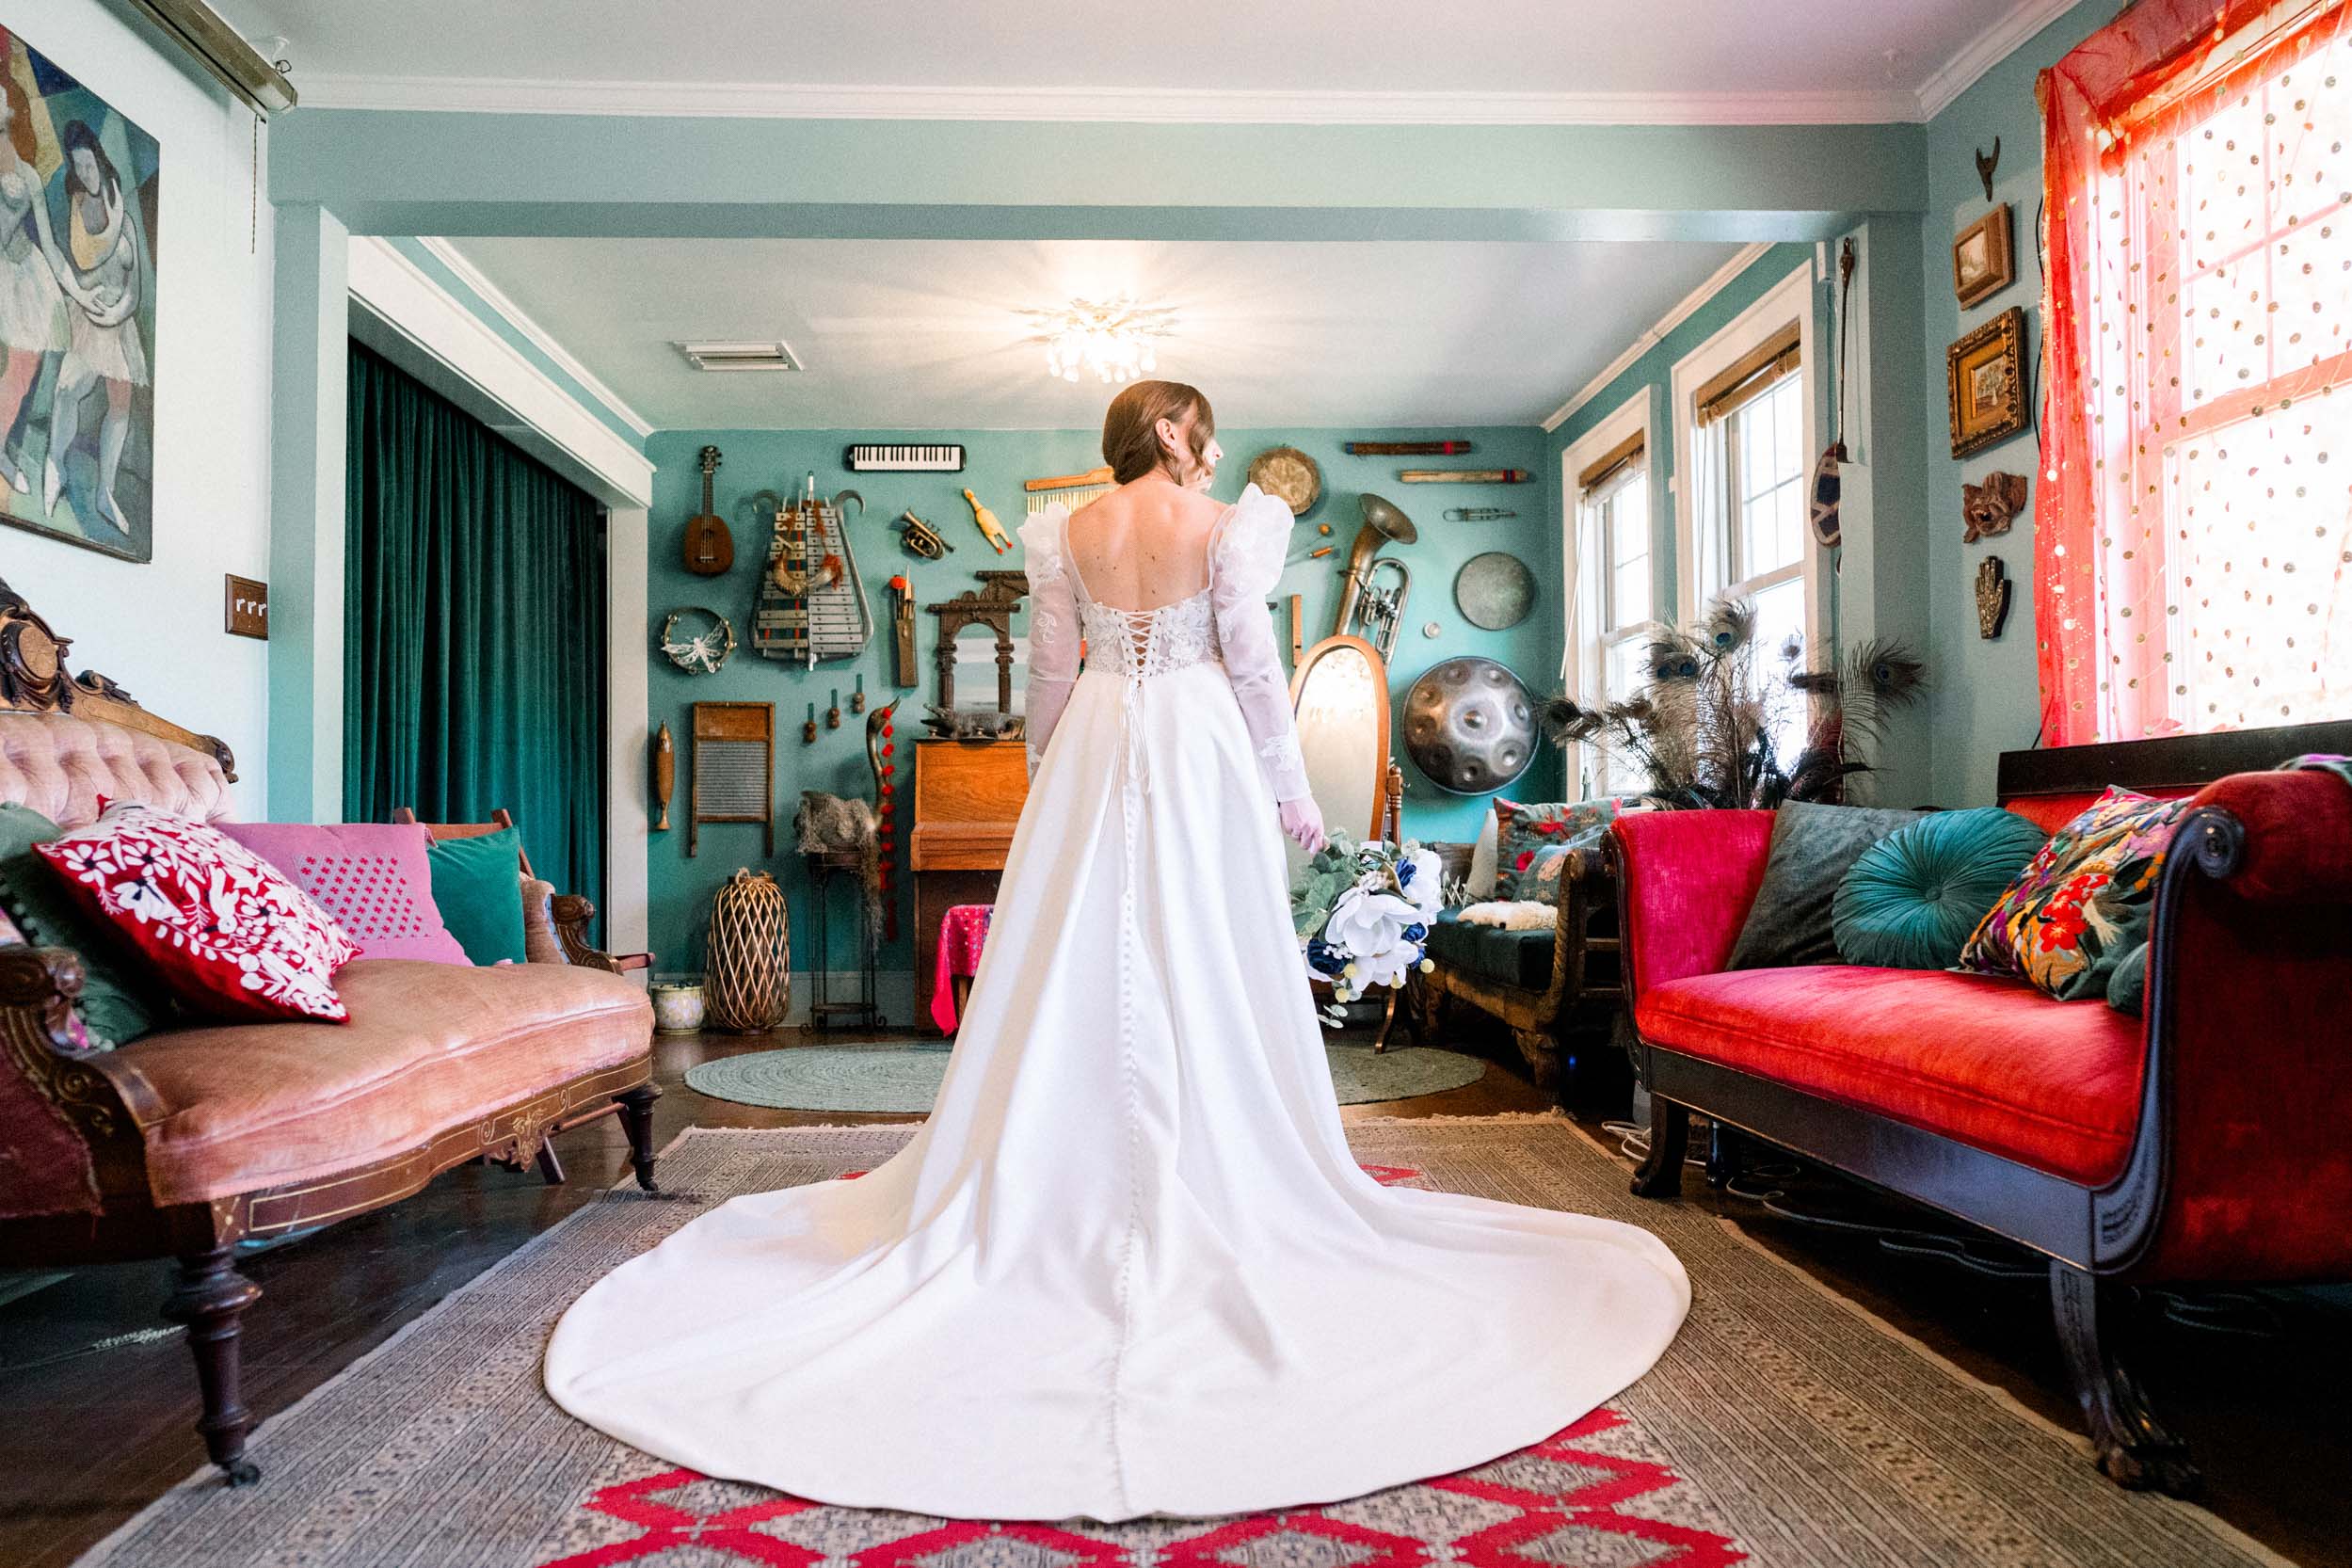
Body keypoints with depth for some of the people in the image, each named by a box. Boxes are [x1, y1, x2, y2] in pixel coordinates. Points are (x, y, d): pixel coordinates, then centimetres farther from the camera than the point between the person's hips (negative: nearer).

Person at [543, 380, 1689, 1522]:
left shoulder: (1068, 534, 6)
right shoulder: (1226, 526, -2)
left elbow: (1048, 672, 8)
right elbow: (1253, 664, -5)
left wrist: (1045, 779, 19)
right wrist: (1289, 787, 2)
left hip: (1094, 754, 3)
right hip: (1199, 753, -2)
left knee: (1075, 976, 7)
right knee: (1207, 977, 2)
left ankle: (1071, 1186, 14)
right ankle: (1222, 1189, 8)